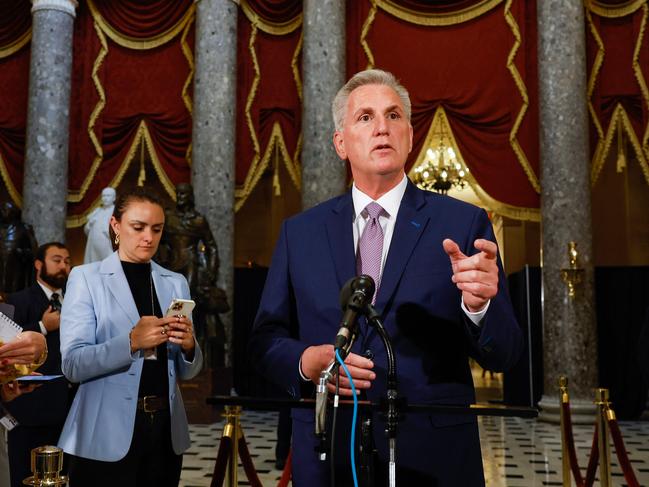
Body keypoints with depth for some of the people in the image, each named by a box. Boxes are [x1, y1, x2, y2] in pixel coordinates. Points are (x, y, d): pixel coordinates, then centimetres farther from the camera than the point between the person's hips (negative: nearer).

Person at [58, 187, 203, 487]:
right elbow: (73, 365, -10)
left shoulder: (176, 283, 9)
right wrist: (131, 342, -24)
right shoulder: (86, 278, -2)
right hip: (107, 437, -3)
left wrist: (188, 346, -12)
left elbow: (186, 371, 9)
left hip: (165, 431, 4)